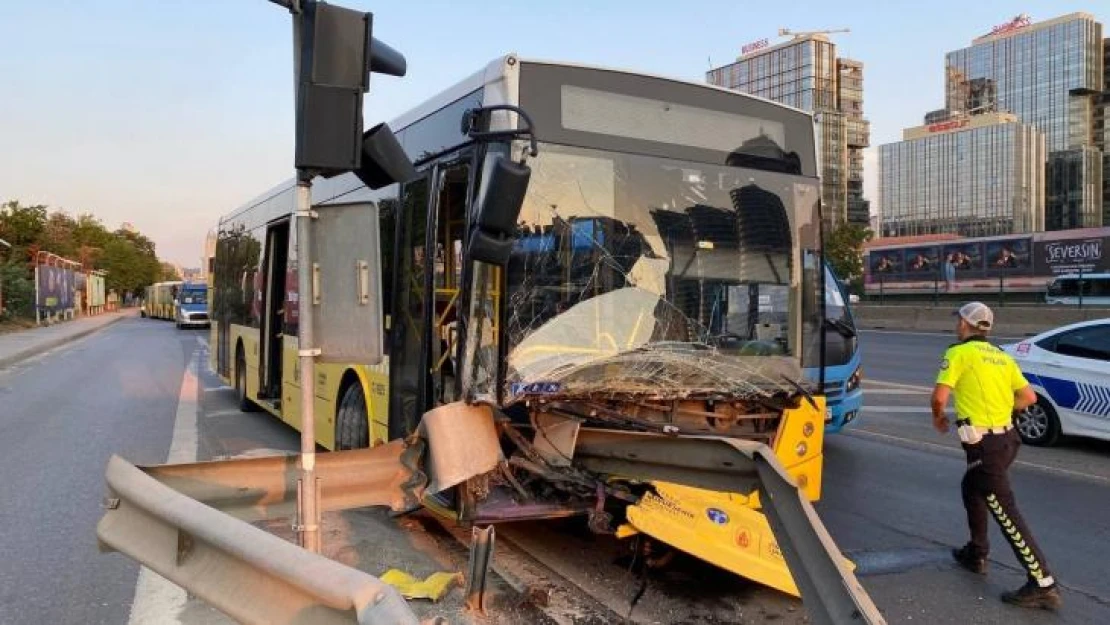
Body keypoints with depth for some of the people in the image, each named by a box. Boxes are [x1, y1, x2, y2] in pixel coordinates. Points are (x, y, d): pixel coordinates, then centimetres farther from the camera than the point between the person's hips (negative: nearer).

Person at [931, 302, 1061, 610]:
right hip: (1006, 437, 9)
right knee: (971, 489, 27)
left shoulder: (959, 353, -9)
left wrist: (938, 417, 4)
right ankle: (976, 555, 36)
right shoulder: (1002, 356, 13)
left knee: (1006, 512, -5)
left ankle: (1043, 585, -4)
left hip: (985, 445, -9)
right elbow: (1029, 397, 12)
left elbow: (940, 396, -16)